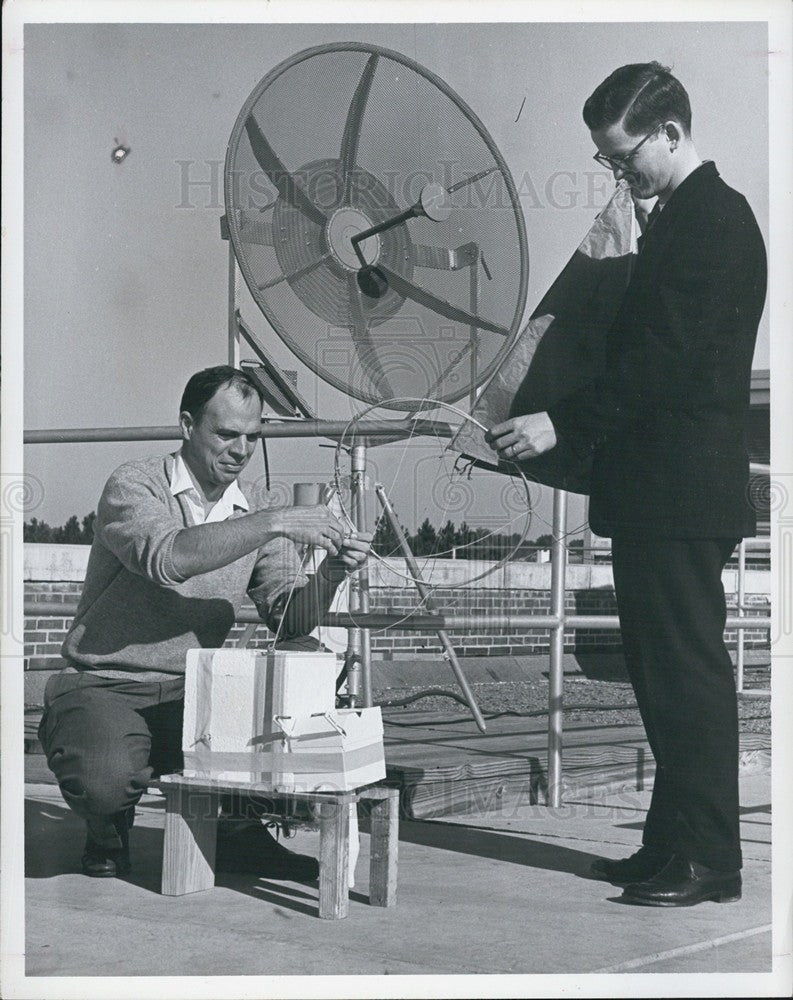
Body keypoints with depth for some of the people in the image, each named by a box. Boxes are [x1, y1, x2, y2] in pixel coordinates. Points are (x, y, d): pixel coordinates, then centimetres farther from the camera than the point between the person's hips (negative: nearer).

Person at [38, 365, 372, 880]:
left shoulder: (256, 506, 7)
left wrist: (330, 575, -22)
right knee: (106, 780, -35)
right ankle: (109, 827, 5)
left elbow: (288, 620, -1)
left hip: (194, 694, 4)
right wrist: (275, 523, -34)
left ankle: (239, 830, 6)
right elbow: (166, 558, -32)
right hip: (105, 687, -4)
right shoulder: (135, 485, -9)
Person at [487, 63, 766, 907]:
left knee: (687, 671, -4)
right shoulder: (681, 218, 18)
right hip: (660, 488, 10)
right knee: (665, 671, 13)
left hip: (681, 491, -10)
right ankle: (672, 845, 22)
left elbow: (663, 359, -20)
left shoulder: (713, 221, -13)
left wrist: (560, 424, -19)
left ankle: (707, 860, 4)